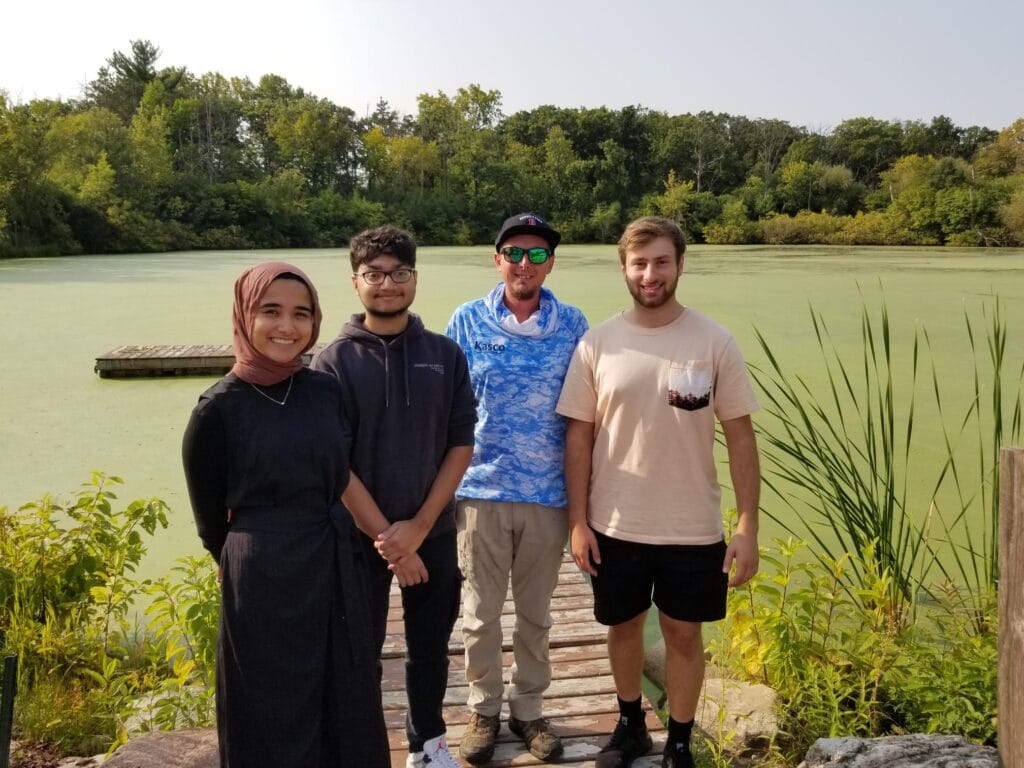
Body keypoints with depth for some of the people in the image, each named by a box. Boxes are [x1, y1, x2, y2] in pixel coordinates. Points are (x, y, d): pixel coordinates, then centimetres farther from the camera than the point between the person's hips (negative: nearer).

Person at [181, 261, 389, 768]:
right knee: (273, 718, 12)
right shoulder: (218, 409, -12)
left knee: (345, 707, 17)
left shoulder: (326, 391, 0)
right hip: (264, 584, -4)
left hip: (339, 573, 5)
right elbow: (211, 523, -1)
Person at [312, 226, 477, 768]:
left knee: (429, 647, 16)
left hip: (434, 532, 3)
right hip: (358, 536, -2)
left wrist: (418, 526, -11)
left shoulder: (445, 354, 0)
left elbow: (462, 443, -3)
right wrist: (382, 534, -13)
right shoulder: (334, 362, -8)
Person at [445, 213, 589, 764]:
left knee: (535, 612, 15)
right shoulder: (467, 321, -3)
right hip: (481, 489, 0)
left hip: (548, 493, 1)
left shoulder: (572, 325, -2)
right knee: (480, 610, 11)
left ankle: (527, 708, 33)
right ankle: (483, 708, 31)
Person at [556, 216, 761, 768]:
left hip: (693, 529, -1)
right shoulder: (597, 343, -4)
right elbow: (579, 437, 0)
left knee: (683, 634, 13)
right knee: (624, 626, 18)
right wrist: (578, 520, -3)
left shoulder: (714, 342, -7)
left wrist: (747, 527, -8)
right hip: (615, 526, 1)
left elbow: (740, 437, -5)